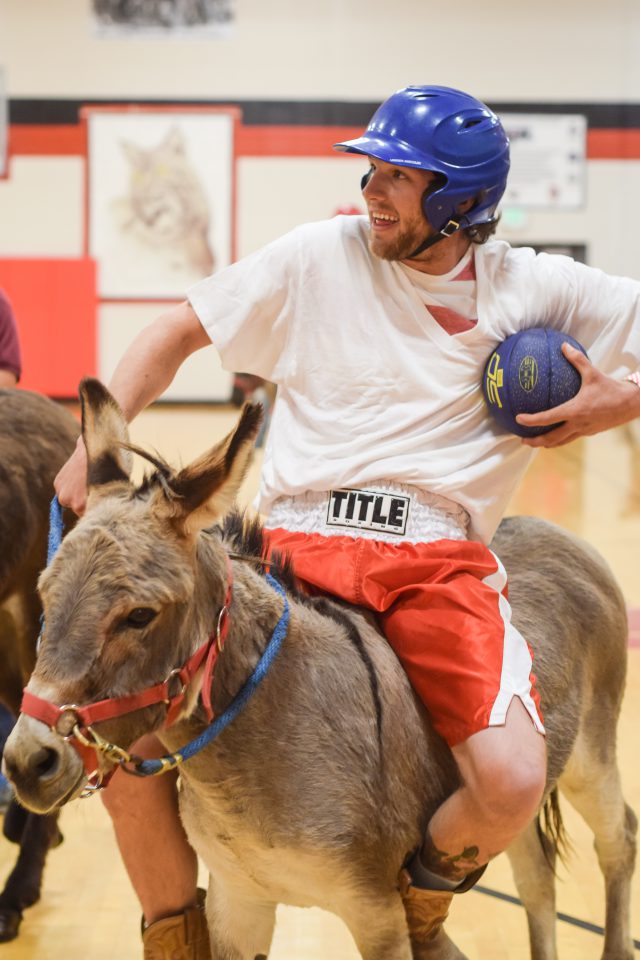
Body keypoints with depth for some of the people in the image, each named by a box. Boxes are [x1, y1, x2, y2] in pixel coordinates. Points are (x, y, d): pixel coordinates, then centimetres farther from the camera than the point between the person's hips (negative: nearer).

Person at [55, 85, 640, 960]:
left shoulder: (535, 289, 6)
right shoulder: (319, 256, 7)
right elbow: (180, 331, 12)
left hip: (442, 560, -1)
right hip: (298, 545, 1)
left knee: (512, 787, -25)